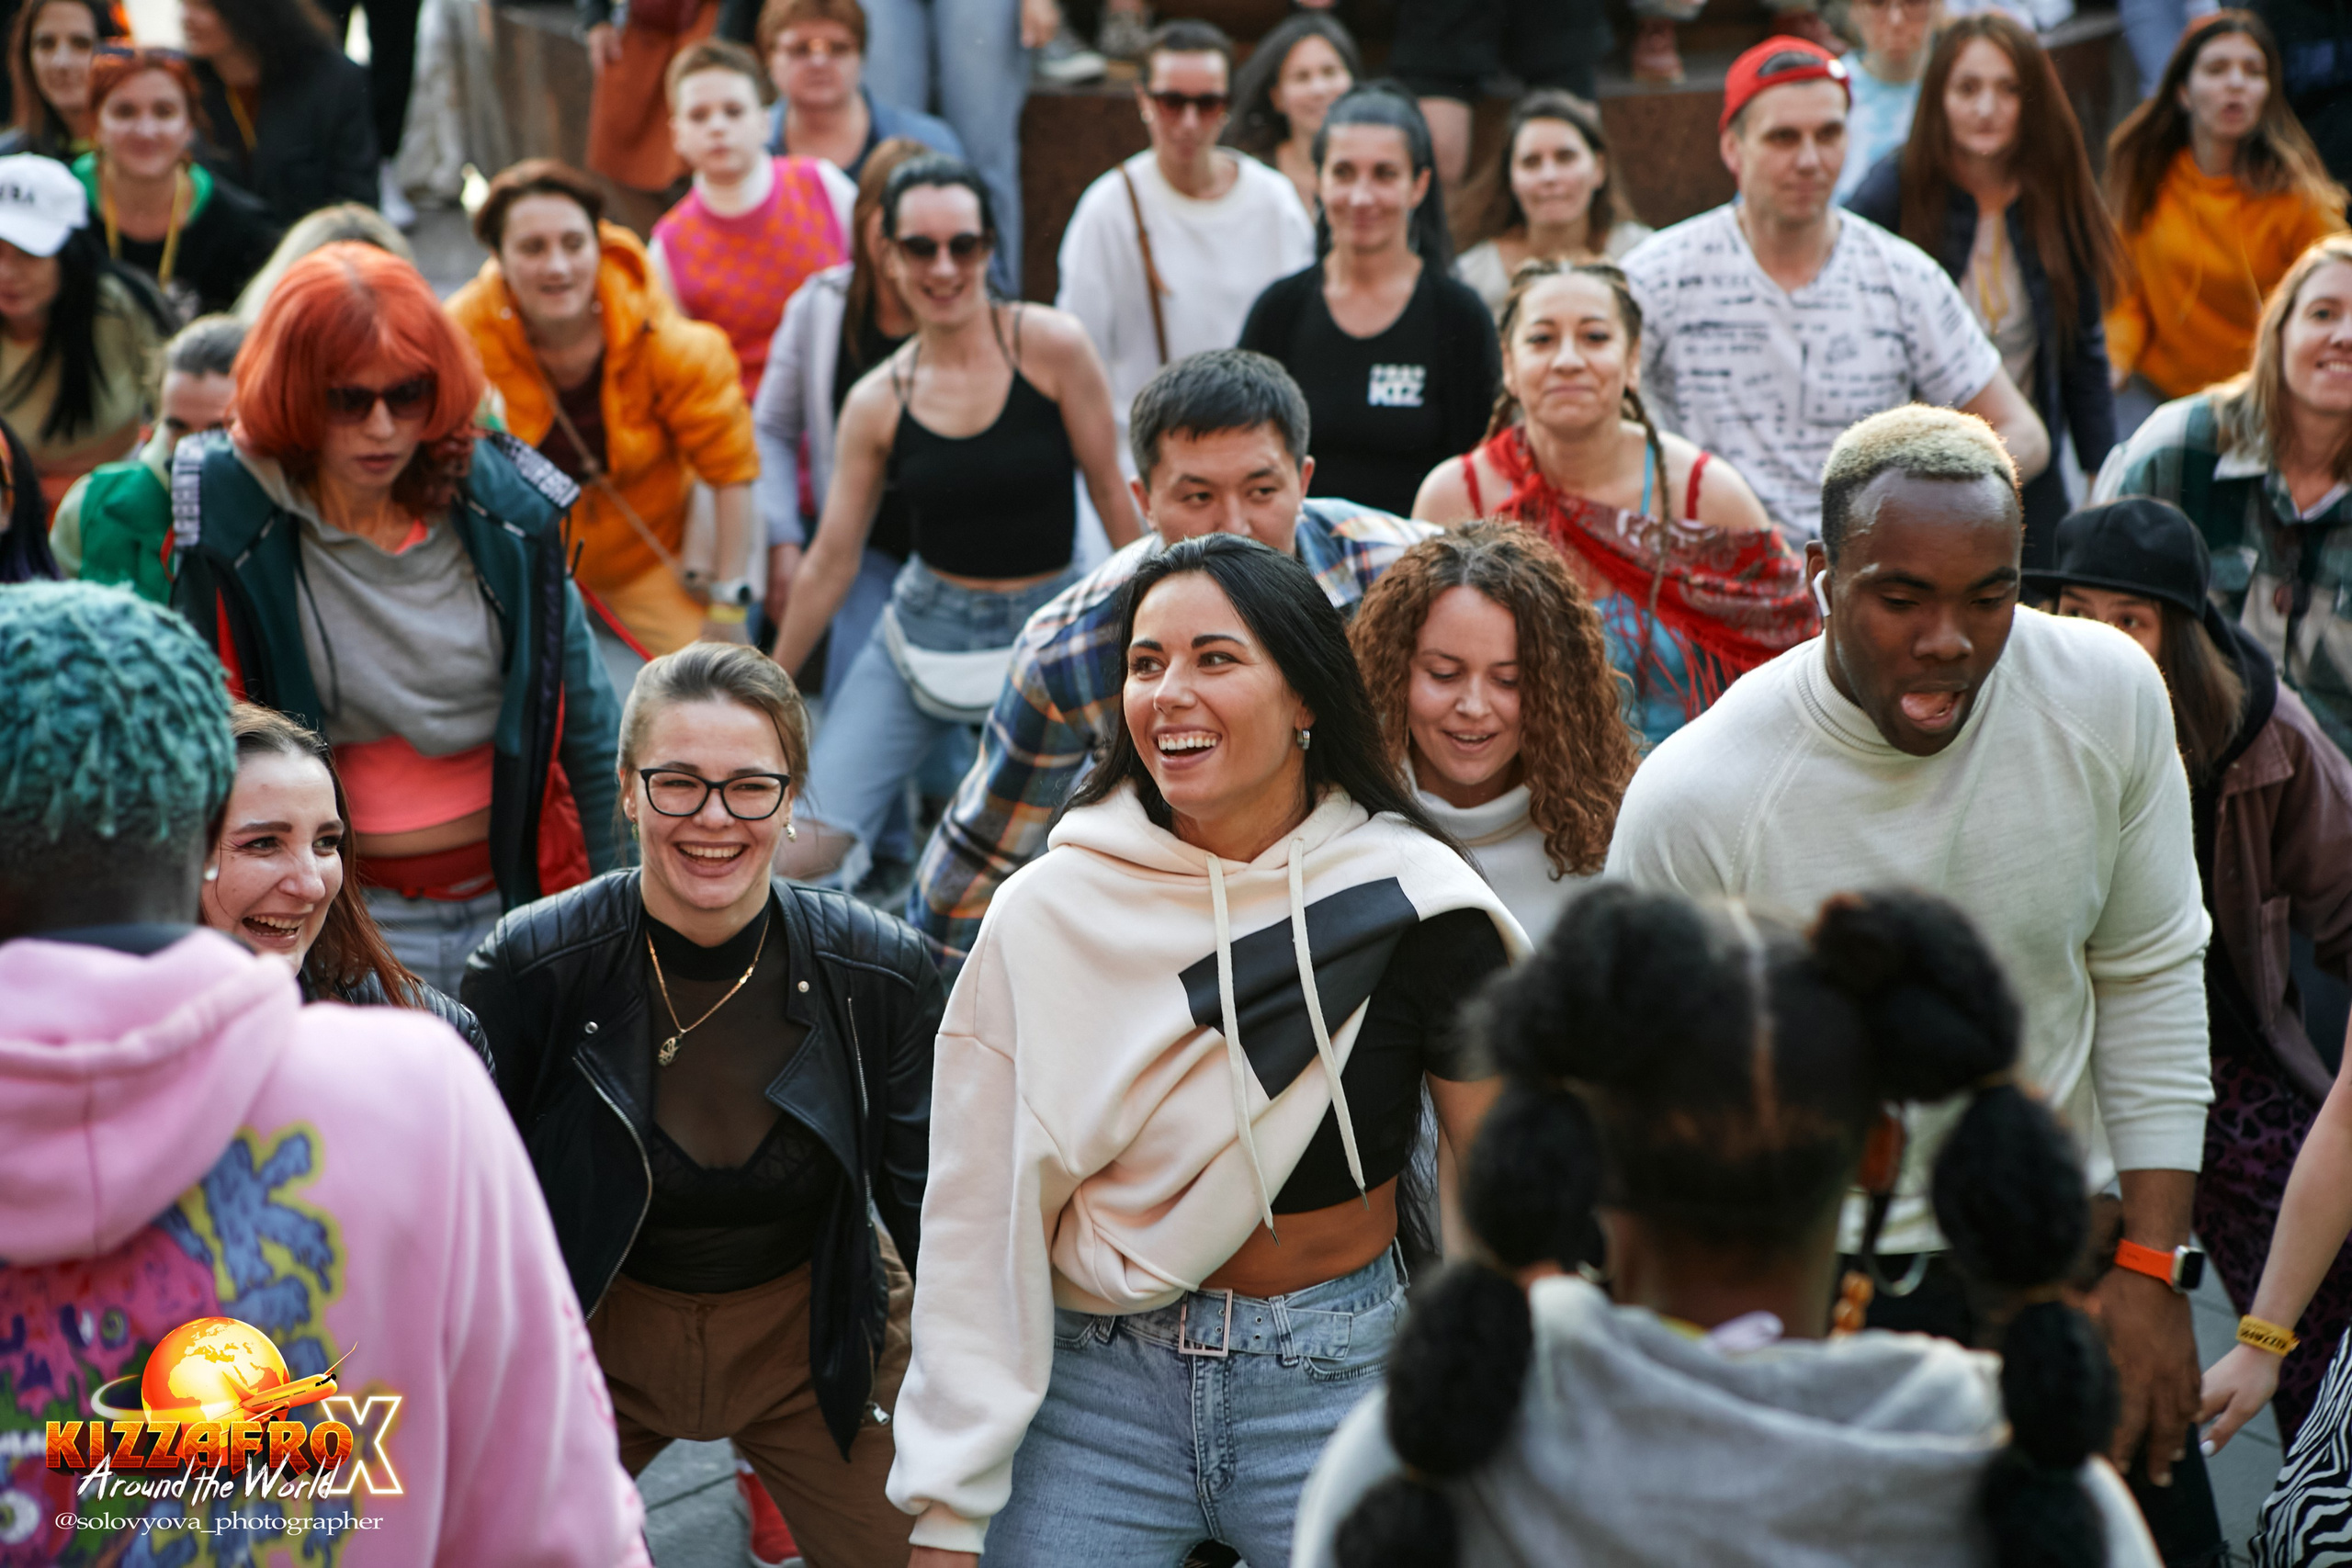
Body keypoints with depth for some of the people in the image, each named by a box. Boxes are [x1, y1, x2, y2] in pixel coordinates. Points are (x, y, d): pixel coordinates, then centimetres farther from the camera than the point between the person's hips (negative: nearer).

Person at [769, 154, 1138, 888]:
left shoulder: (1052, 346, -9)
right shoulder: (876, 402, -2)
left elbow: (1111, 495, -3)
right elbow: (831, 559, 5)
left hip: (1049, 634, -1)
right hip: (923, 631, 2)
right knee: (802, 852, -9)